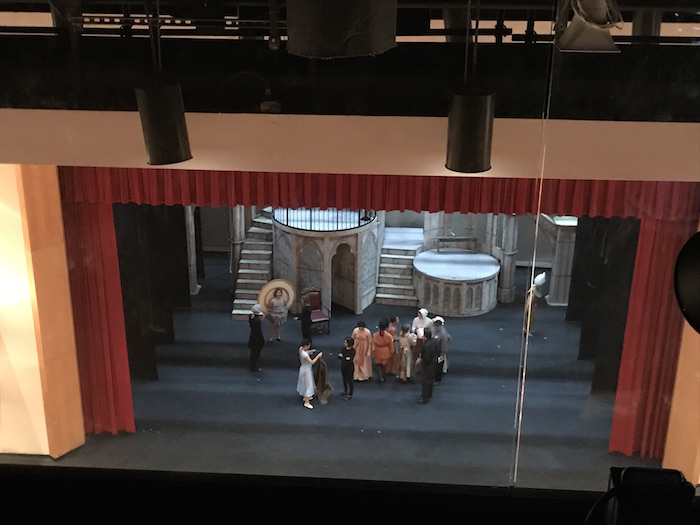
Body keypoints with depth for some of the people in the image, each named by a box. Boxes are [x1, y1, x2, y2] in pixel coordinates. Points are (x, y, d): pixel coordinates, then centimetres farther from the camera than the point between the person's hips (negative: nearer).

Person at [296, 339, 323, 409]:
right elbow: (312, 362, -37)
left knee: (305, 383, 26)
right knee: (308, 385, 2)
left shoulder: (301, 348, -8)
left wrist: (310, 351, 3)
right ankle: (306, 402, 11)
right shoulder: (304, 354, -35)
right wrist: (318, 356, -30)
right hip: (306, 370, -9)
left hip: (304, 368, 9)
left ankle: (305, 397, 45)